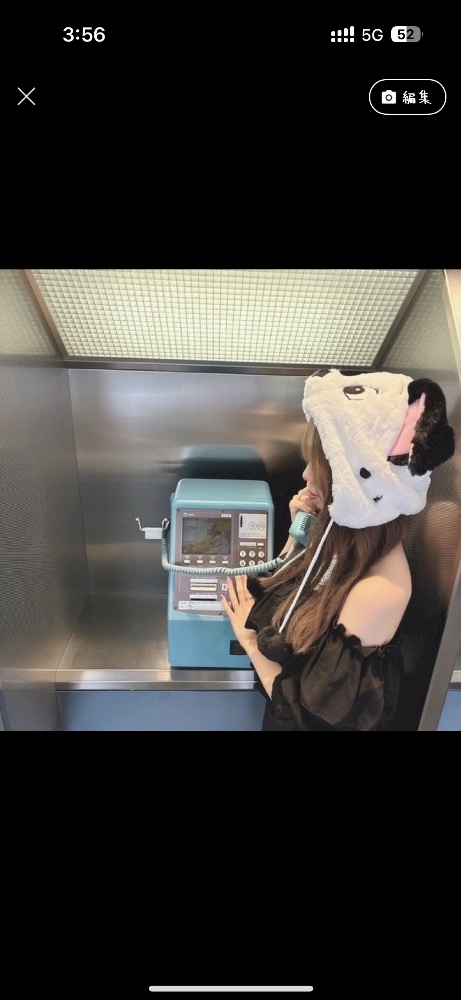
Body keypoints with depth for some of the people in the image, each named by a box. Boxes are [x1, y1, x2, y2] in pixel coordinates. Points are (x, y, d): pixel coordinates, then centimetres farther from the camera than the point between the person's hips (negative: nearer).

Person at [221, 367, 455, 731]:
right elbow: (287, 590, -2)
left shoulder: (377, 592, -34)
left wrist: (249, 638, -16)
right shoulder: (349, 536, -12)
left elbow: (315, 709, -26)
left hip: (307, 719, -6)